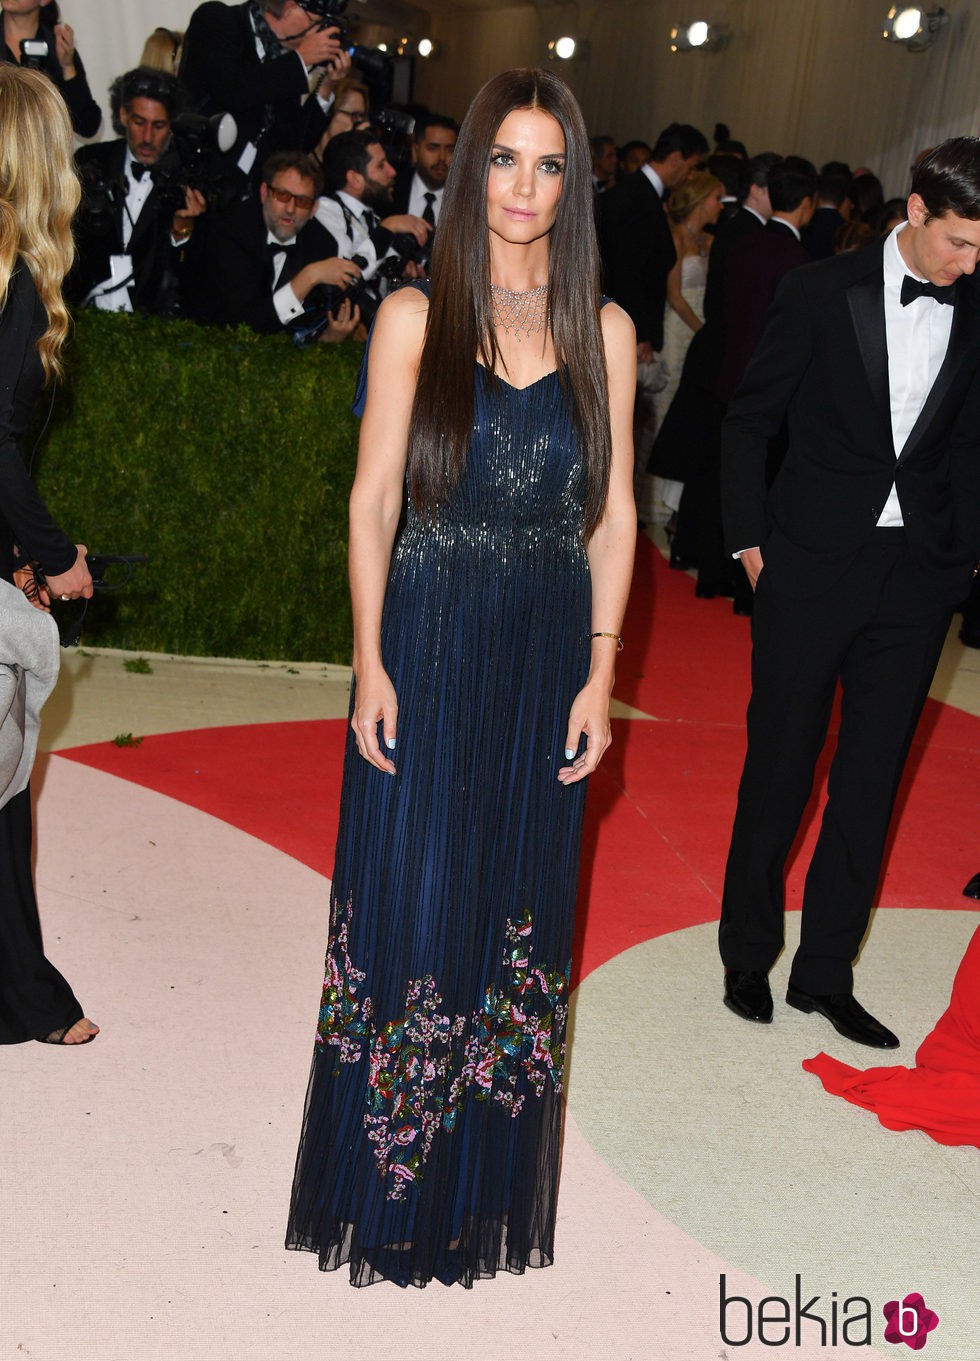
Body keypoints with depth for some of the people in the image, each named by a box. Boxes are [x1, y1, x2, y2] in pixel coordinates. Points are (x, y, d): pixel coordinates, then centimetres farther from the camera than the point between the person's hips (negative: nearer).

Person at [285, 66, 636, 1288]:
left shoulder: (602, 331, 4)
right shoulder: (415, 318, -1)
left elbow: (614, 516, 5)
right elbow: (372, 501, -2)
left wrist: (600, 673, -1)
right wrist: (369, 664, -7)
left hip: (547, 658, 2)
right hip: (428, 647, -2)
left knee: (521, 901, 11)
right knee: (412, 901, 3)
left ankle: (491, 1183, 31)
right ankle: (389, 1190, 24)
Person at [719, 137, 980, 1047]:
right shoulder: (821, 292, -4)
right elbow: (751, 419, 1)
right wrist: (750, 538, -2)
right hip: (811, 563, -3)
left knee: (871, 783, 8)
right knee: (778, 771, 7)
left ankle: (826, 974, 22)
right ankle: (748, 956, 25)